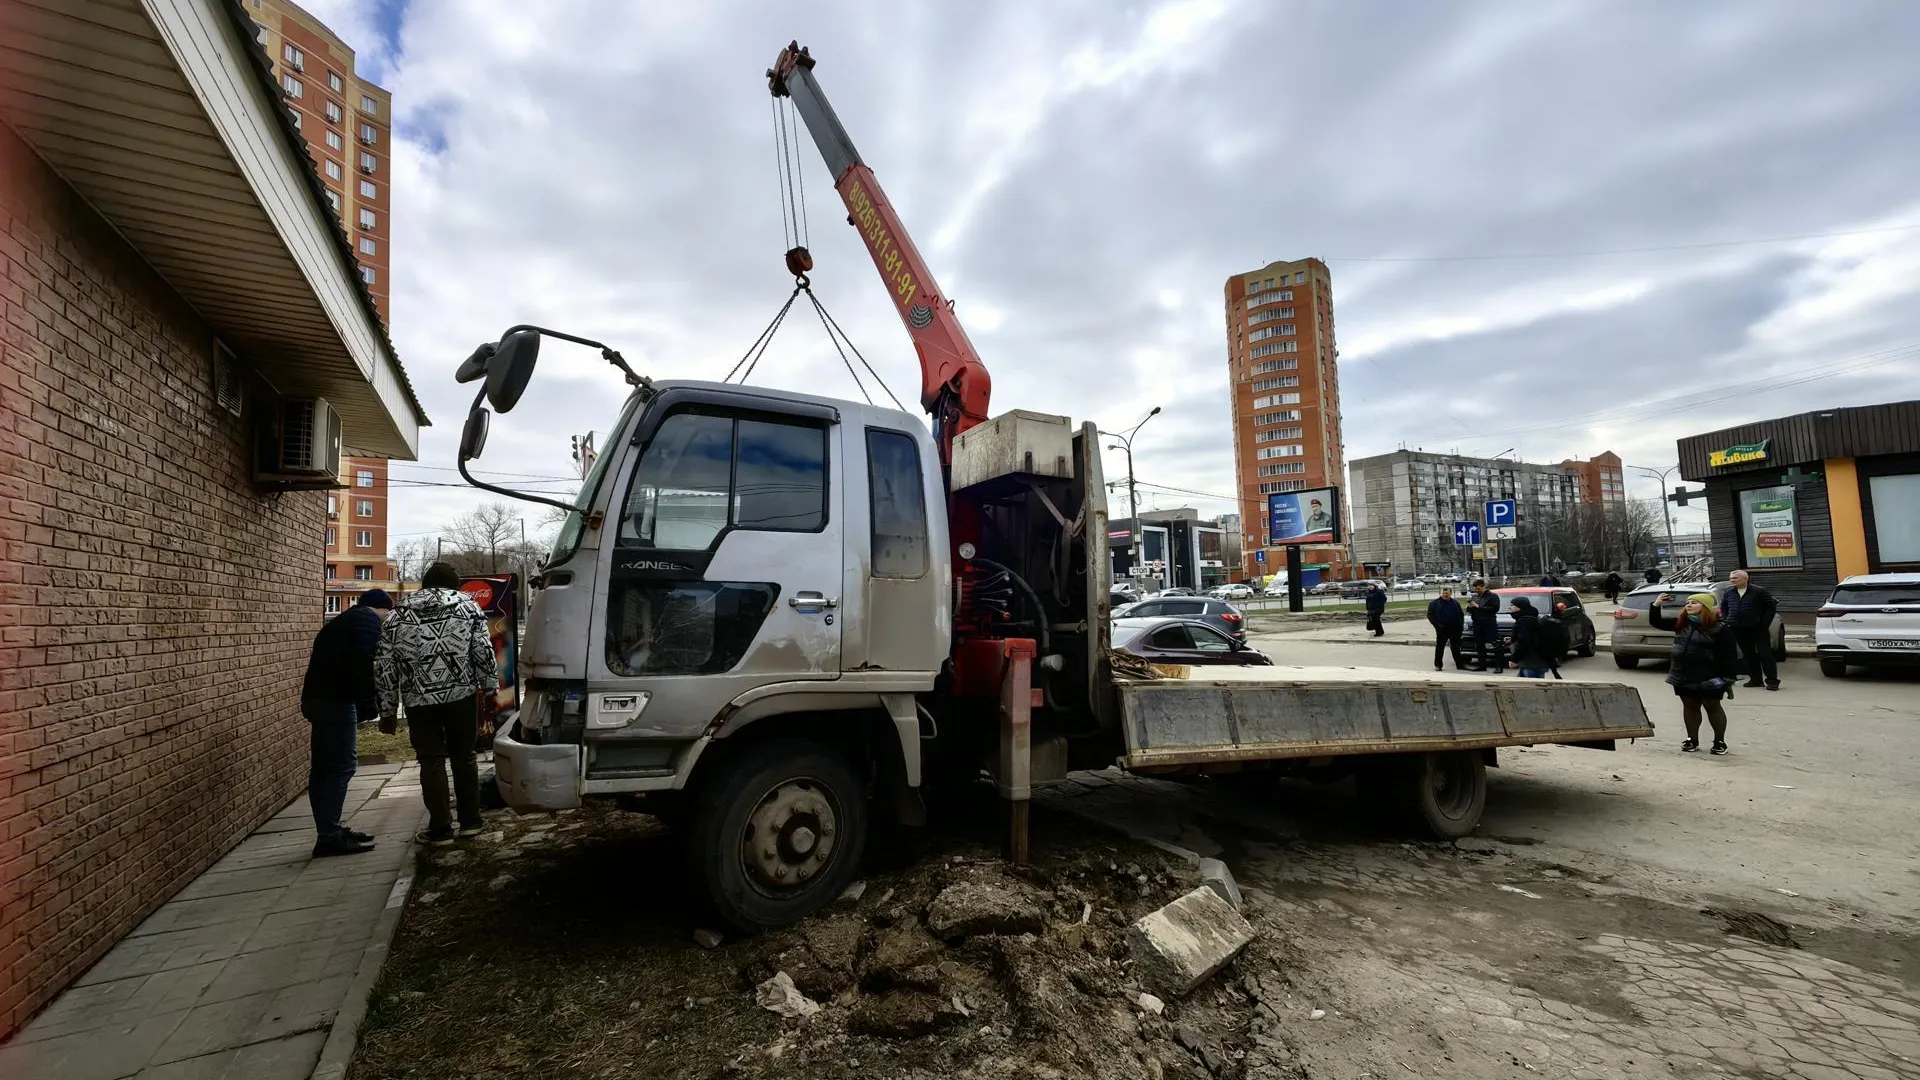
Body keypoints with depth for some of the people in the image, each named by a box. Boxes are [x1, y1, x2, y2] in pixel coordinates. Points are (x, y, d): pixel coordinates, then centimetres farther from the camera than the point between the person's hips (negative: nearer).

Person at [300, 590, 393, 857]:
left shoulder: (343, 621, 25)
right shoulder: (368, 619, -4)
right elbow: (363, 662, -18)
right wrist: (369, 700, -16)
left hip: (316, 696, 10)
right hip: (335, 700, -10)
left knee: (323, 766, 13)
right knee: (341, 766, -8)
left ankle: (329, 830, 20)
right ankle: (329, 837, -8)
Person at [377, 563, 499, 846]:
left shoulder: (399, 614, 8)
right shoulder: (467, 605, 4)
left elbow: (384, 666, 7)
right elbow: (484, 652, -3)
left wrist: (387, 711, 12)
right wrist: (489, 689, 7)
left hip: (420, 701, 0)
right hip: (462, 696, 0)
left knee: (432, 763, 7)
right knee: (464, 757, 13)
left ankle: (440, 830, 10)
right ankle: (470, 822, 18)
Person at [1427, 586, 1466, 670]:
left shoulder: (1455, 603, 15)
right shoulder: (1435, 603, 2)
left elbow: (1461, 614, 19)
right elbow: (1430, 615, -3)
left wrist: (1461, 625, 4)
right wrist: (1438, 625, -12)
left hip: (1455, 629, 3)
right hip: (1442, 629, -3)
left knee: (1456, 648, 8)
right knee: (1440, 647, -2)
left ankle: (1460, 664, 13)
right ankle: (1437, 665, 4)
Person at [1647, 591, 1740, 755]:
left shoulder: (1718, 629, -10)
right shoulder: (1681, 624, 5)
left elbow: (1728, 656, -10)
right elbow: (1656, 623, 13)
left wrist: (1728, 679, -12)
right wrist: (1657, 605, -1)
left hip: (1708, 679, -5)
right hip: (1682, 677, 5)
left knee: (1712, 707, 9)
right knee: (1689, 707, 12)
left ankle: (1720, 741, 22)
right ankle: (1692, 740, 20)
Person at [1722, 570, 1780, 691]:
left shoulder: (1758, 592, -7)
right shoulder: (1729, 593, 7)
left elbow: (1771, 606, -5)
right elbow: (1723, 607, 21)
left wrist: (1764, 623, -10)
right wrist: (1726, 620, 8)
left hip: (1758, 628, -5)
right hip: (1738, 630, 5)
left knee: (1765, 654, -4)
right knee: (1748, 654, 9)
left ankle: (1772, 681, -1)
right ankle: (1755, 679, 16)